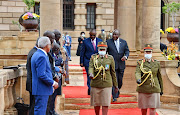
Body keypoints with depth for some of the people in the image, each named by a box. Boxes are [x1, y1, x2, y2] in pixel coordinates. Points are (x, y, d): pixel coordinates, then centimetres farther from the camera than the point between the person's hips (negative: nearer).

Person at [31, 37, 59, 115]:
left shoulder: (37, 54, 14)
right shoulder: (41, 57, -19)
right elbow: (41, 75, -24)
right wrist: (53, 83, -15)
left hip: (39, 89, 11)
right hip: (42, 89, -11)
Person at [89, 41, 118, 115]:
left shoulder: (110, 58, 4)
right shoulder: (93, 57, 5)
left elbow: (113, 72, 8)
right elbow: (91, 67, -8)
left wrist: (116, 85, 8)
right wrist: (91, 74, -32)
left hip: (107, 84, -1)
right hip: (96, 84, 1)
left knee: (105, 104, -6)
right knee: (96, 103, 9)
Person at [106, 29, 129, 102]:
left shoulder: (124, 42, 7)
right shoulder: (108, 42, -1)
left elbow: (127, 50, 8)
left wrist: (125, 56, -13)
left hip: (121, 64, 3)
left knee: (120, 80, 12)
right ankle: (114, 96, -5)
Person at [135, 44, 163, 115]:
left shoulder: (156, 63, 4)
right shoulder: (140, 63, -1)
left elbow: (159, 77, 11)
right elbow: (137, 73, -18)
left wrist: (161, 89, 15)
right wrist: (138, 80, -40)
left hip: (154, 90, 0)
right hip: (143, 90, 0)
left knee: (152, 109, -6)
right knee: (144, 109, 9)